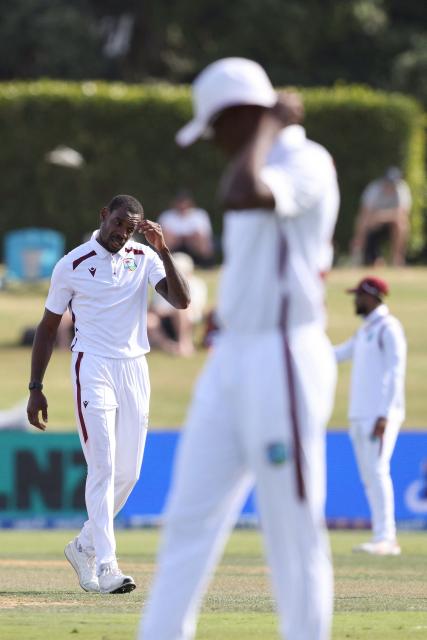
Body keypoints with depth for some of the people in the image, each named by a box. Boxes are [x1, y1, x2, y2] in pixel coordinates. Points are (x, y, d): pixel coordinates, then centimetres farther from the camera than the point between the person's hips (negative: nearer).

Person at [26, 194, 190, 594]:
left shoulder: (144, 259, 5)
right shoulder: (72, 265, -2)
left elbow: (181, 301, -10)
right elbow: (49, 326, 4)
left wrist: (162, 250, -19)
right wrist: (35, 389, 2)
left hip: (134, 369, 4)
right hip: (93, 368, -4)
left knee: (128, 472, 7)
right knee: (103, 466, -14)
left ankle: (84, 546, 26)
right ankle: (105, 564, -17)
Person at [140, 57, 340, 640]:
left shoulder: (306, 163, -13)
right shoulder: (265, 170, 17)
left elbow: (241, 197, -32)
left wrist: (268, 125, -17)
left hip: (282, 364, -9)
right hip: (229, 361, 10)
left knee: (295, 533, -4)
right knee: (189, 519, 5)